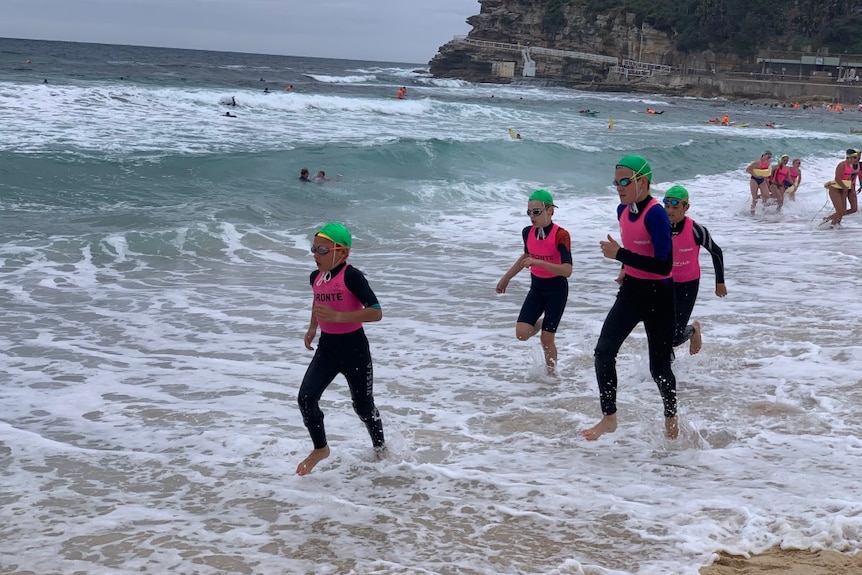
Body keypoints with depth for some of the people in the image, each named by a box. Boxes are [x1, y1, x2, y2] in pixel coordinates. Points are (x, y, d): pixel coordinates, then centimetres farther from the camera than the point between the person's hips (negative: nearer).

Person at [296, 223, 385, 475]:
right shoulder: (316, 277, 3)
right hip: (327, 347, 6)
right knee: (306, 398, -7)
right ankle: (320, 448, 14)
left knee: (363, 406, 8)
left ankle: (381, 449, 34)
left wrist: (337, 316, -31)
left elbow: (376, 312, -26)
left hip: (353, 348, -6)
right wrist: (312, 327, 16)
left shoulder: (351, 277, -20)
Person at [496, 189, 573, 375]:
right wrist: (506, 278, 22)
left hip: (556, 289, -5)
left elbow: (567, 270, -30)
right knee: (522, 333, -9)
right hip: (536, 287, 5)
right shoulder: (528, 233, -3)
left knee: (546, 339, -3)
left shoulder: (560, 235, -21)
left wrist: (539, 262, -39)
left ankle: (551, 373, 21)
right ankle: (541, 323, 25)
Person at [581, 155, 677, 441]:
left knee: (658, 366, 5)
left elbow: (664, 265, -29)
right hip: (631, 291, 7)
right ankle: (609, 418, 8)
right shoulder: (623, 211, 4)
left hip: (658, 295, -7)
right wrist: (627, 268, 10)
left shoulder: (656, 214, -22)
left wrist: (620, 255, -28)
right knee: (603, 352, -3)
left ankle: (671, 418, 29)